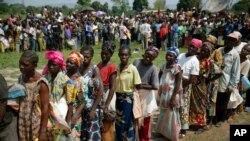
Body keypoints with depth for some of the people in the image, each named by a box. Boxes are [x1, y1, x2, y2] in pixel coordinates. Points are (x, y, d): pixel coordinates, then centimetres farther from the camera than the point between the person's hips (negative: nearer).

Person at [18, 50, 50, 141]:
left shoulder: (41, 84, -22)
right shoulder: (21, 77, -2)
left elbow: (45, 108, -18)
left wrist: (43, 131, -16)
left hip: (36, 124, -6)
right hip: (22, 122, 6)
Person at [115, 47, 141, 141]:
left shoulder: (133, 69, -10)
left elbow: (137, 86, -8)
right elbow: (113, 84, 5)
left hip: (128, 98, -4)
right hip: (117, 98, 4)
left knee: (127, 123, 5)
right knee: (118, 123, 15)